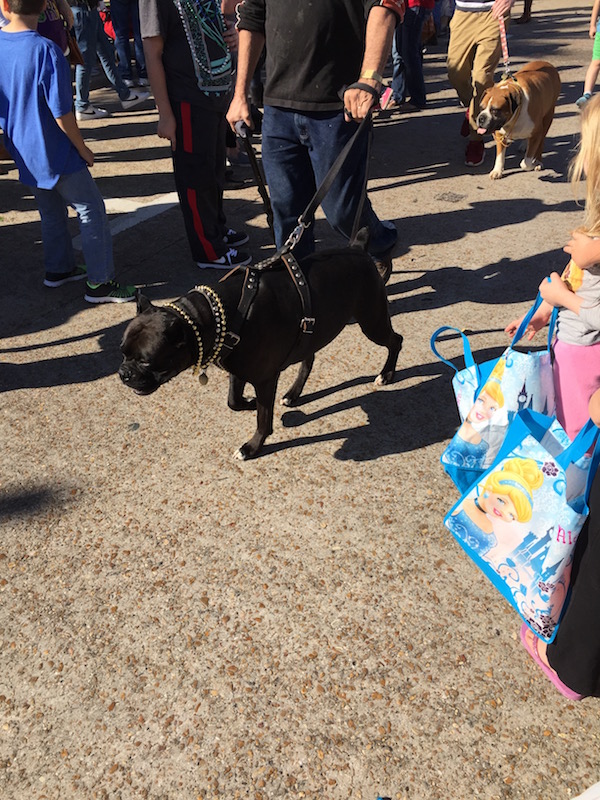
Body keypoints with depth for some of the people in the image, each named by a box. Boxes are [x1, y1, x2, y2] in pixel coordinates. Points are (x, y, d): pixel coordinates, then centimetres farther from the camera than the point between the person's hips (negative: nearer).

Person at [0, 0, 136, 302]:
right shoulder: (45, 51, -21)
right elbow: (61, 113, -21)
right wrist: (83, 148, -6)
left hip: (25, 154, 7)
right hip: (56, 154, -7)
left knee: (51, 212, 22)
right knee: (92, 212, 2)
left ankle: (58, 269, 35)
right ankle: (100, 283, 4)